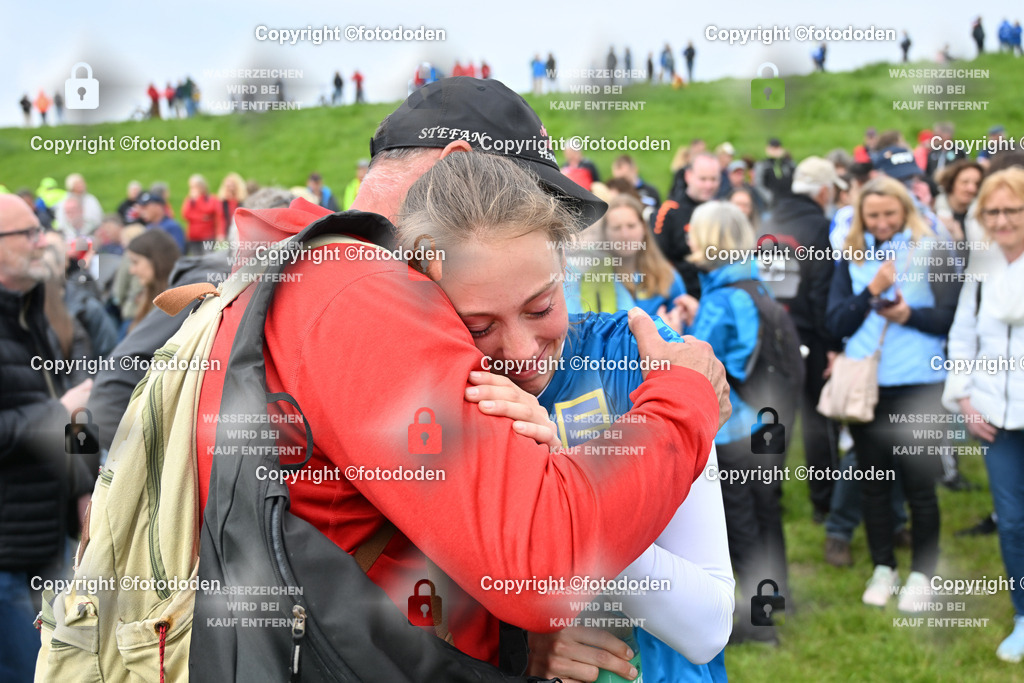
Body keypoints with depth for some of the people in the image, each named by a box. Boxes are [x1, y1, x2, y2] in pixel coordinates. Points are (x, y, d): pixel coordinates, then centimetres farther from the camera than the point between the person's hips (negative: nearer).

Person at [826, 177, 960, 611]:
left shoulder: (930, 250, -1)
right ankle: (883, 568, 25)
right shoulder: (852, 257, 6)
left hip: (917, 384, -3)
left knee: (919, 483, 3)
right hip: (863, 383, 3)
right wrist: (873, 290, -13)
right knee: (873, 482, 11)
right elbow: (836, 322, -1)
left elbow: (952, 316, -4)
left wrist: (909, 315, -20)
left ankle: (921, 573, 18)